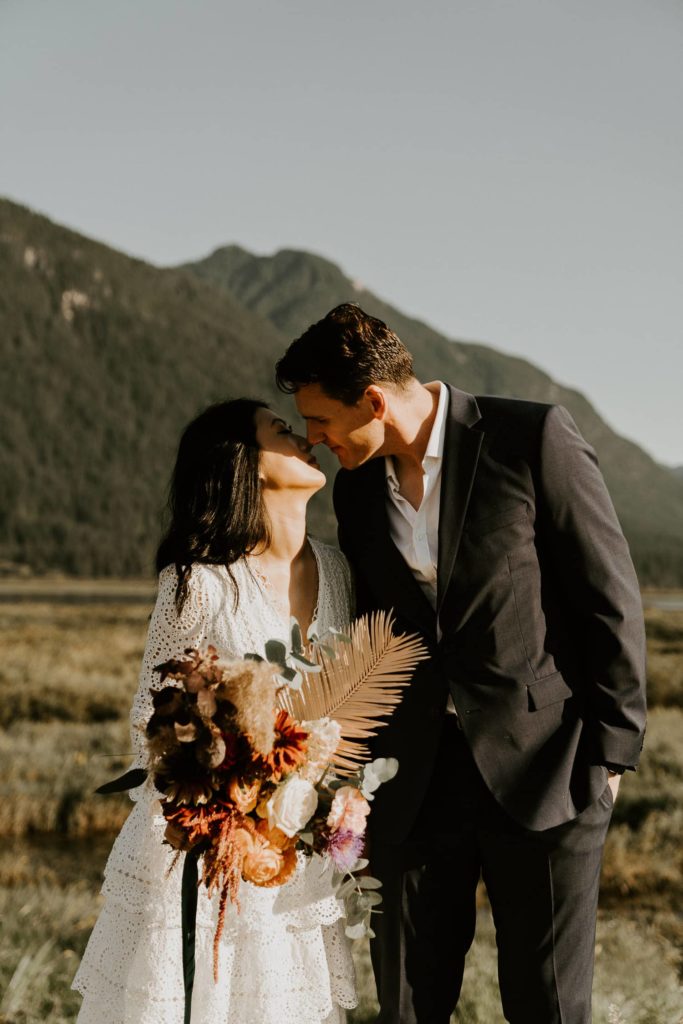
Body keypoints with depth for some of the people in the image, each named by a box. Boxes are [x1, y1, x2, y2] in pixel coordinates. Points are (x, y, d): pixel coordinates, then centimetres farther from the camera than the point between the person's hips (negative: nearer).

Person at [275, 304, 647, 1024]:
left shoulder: (535, 439, -9)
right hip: (412, 782, 5)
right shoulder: (357, 487, 9)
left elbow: (611, 596, -7)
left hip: (543, 770, -5)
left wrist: (610, 749, -8)